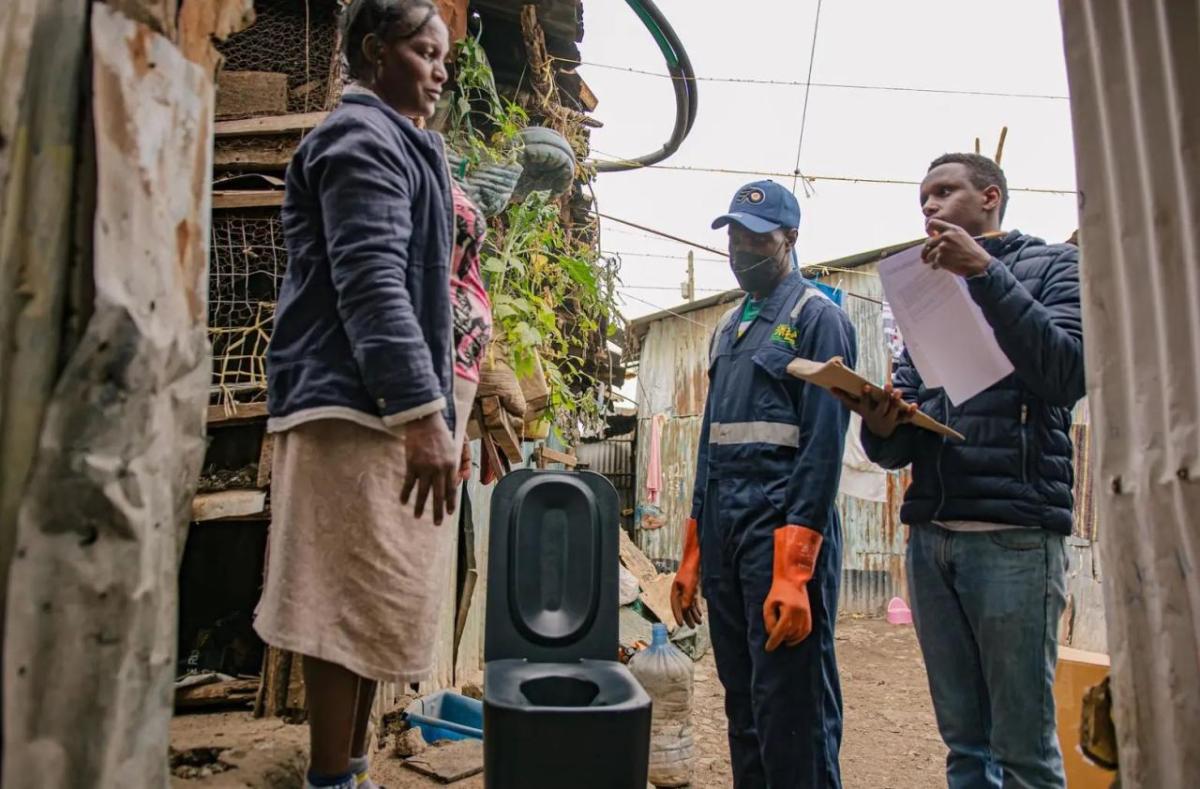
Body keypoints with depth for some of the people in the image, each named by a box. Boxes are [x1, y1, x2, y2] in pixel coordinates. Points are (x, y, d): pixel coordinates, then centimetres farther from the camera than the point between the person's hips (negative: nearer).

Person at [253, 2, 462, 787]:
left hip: (382, 408, 10)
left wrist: (435, 410, 26)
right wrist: (423, 412, -26)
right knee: (354, 603, -7)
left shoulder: (395, 145, 27)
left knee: (372, 605, 11)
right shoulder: (364, 138, -4)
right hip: (360, 407, -10)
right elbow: (371, 283, -19)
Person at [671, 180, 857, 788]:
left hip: (781, 528, -7)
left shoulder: (817, 317, -2)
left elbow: (823, 447, -12)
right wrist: (692, 555, 15)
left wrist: (795, 568, -20)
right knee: (742, 699, 14)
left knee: (791, 712, -3)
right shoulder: (728, 327, 19)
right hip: (721, 529, 7)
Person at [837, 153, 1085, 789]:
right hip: (929, 537, 5)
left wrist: (985, 272, -14)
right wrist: (882, 427, -8)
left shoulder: (1052, 266, 8)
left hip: (1013, 533, -5)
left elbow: (1067, 374, -13)